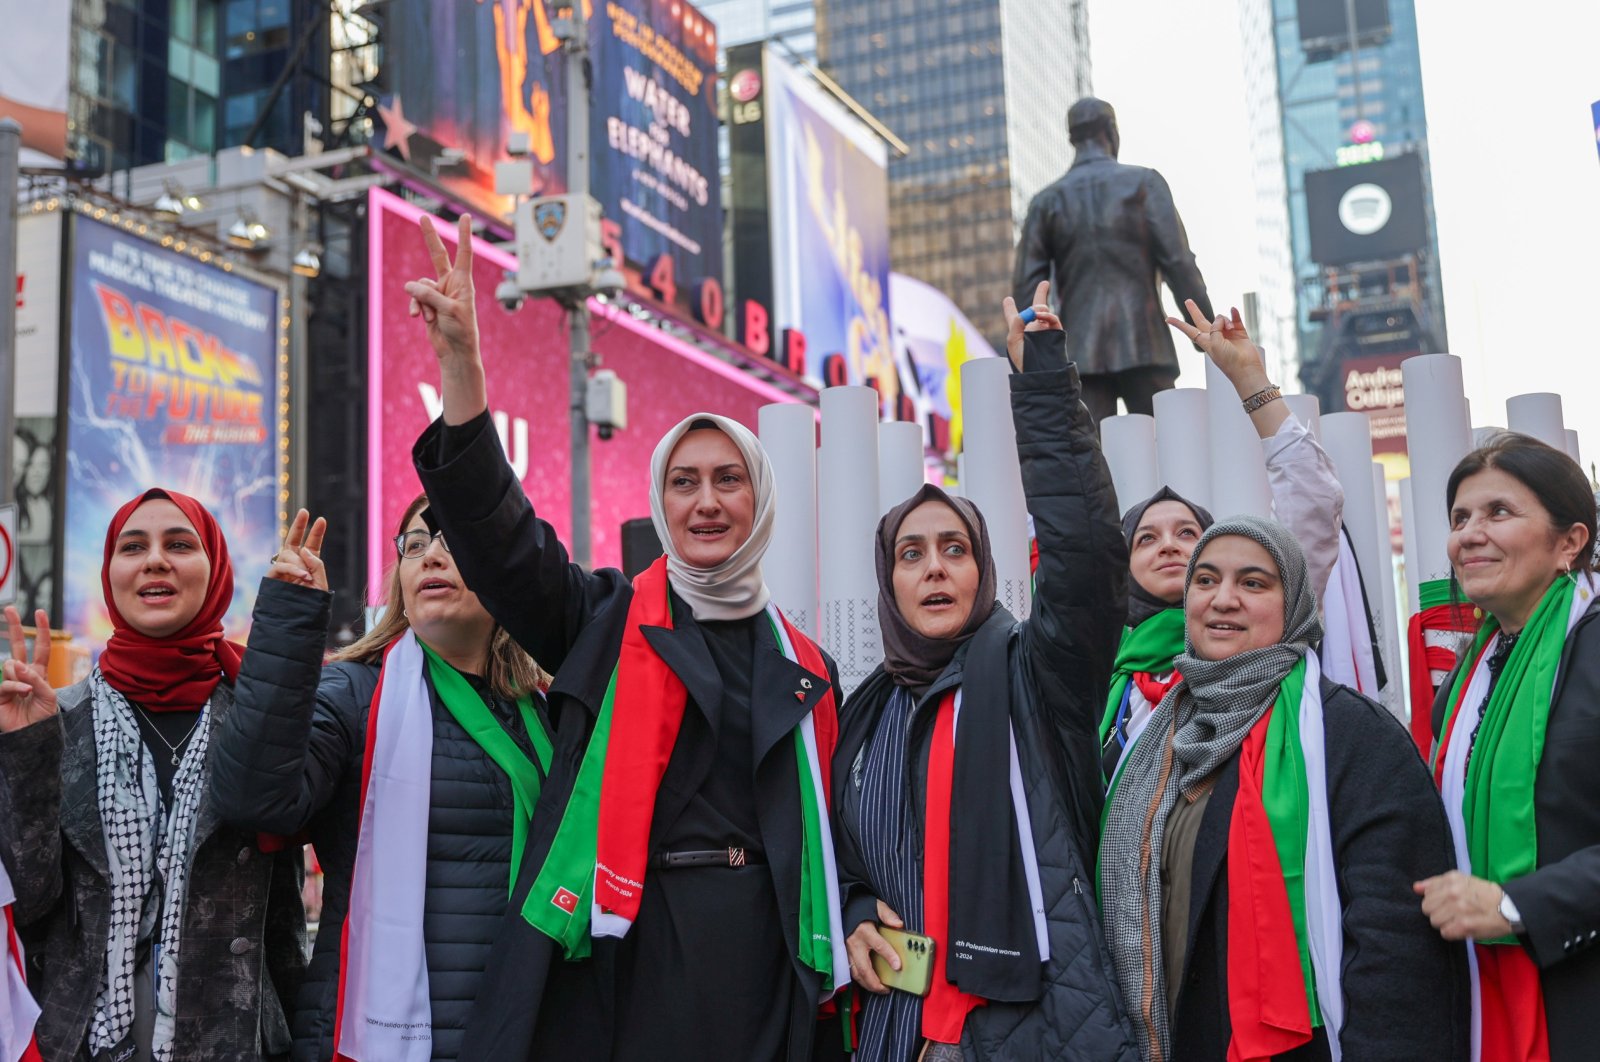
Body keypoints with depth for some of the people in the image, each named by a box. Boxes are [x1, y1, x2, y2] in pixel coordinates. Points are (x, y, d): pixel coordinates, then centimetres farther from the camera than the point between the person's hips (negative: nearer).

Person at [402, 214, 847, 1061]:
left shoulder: (802, 666, 12)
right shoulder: (609, 621, 4)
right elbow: (495, 531, -12)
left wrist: (837, 954, 6)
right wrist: (461, 360, -24)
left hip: (756, 960, 3)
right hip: (622, 947, -3)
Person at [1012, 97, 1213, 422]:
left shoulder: (1047, 201, 11)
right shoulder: (1144, 182, 4)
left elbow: (1025, 287, 5)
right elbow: (1177, 261, -4)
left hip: (1079, 352, 2)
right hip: (1143, 346, -2)